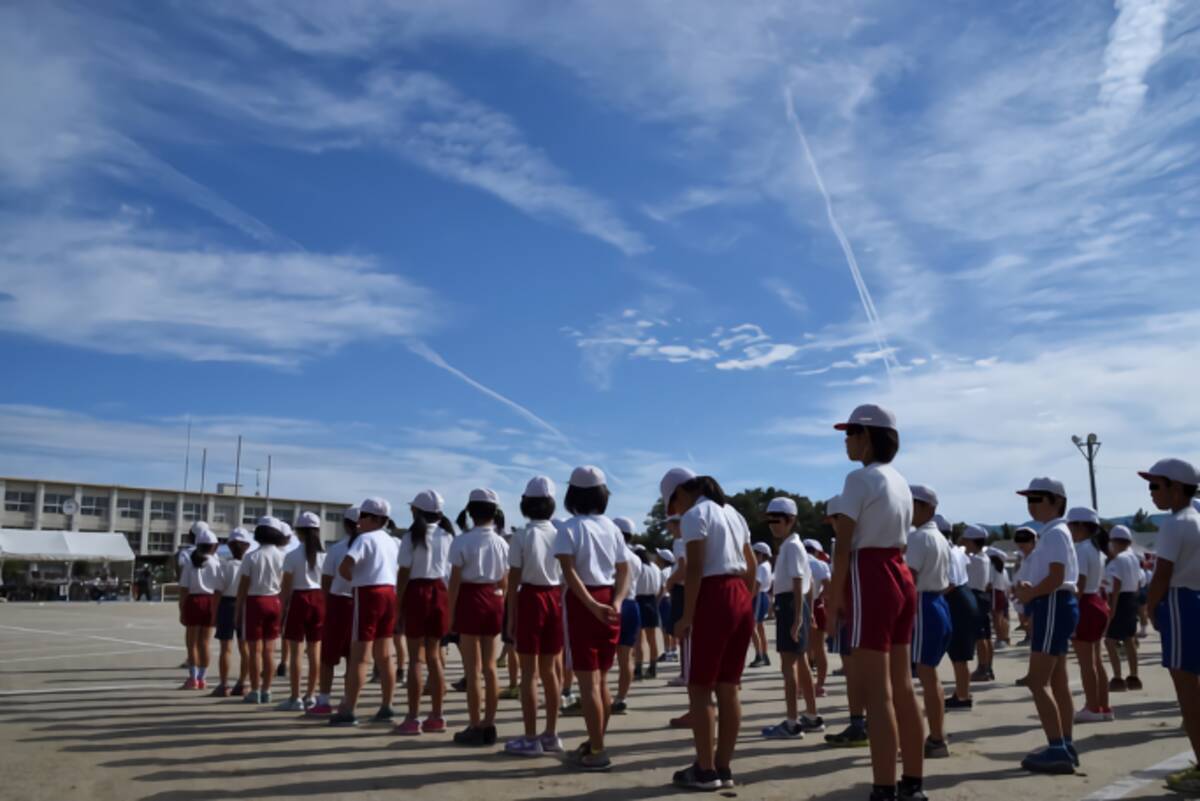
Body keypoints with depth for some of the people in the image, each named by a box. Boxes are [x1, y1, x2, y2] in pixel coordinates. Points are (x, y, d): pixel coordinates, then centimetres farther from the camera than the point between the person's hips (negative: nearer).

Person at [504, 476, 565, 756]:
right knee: (549, 670, 14)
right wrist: (561, 606, 14)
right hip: (555, 599, 5)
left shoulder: (522, 535, -8)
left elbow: (514, 578, -7)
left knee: (529, 672, 2)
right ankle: (551, 735, 21)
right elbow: (565, 577, 5)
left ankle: (531, 739, 5)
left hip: (531, 599, -5)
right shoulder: (559, 534, 4)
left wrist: (511, 613, 1)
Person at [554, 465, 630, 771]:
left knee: (588, 682, -1)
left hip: (582, 604, -6)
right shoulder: (612, 528, 8)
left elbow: (570, 572, -20)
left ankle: (596, 752, 2)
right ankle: (595, 744, 26)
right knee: (600, 680, 16)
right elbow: (624, 572, 1)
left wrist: (592, 605, -23)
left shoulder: (569, 528, -7)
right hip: (608, 603, 6)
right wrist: (616, 603, -10)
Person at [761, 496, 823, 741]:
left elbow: (798, 583, -21)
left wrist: (797, 618, -24)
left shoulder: (791, 546, -15)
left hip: (789, 604, -11)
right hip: (795, 604, 11)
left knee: (789, 664, -8)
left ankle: (791, 723, -5)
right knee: (800, 663, 16)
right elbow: (808, 582, 20)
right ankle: (812, 717, 25)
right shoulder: (793, 545, 16)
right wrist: (809, 613, 23)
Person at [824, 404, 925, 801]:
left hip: (870, 579, -9)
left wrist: (834, 597, -6)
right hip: (901, 578, 9)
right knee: (902, 689, 14)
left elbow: (844, 544, -14)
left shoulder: (860, 478, -11)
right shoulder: (900, 481, 15)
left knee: (877, 694, -5)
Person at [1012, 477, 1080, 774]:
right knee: (1057, 682, 14)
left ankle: (1057, 750, -11)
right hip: (1052, 607, 11)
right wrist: (1029, 588, 2)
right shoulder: (1052, 533, 17)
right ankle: (1064, 747, 20)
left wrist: (1028, 594, -10)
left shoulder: (1055, 533, -14)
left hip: (1054, 606, -11)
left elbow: (1056, 578, -23)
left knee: (1037, 681, -11)